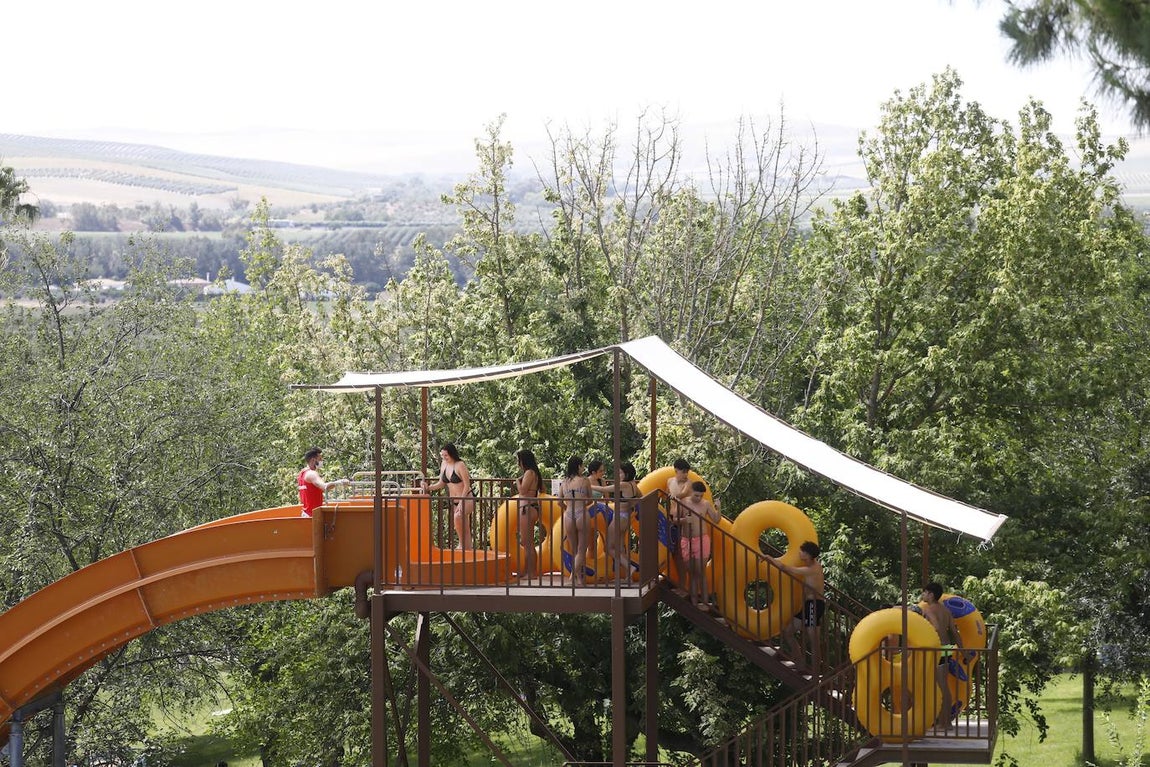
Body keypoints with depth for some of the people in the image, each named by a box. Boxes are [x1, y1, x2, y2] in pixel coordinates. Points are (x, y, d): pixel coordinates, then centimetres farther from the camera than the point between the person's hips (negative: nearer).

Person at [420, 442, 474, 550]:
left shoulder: (460, 465, -17)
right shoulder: (444, 464, 4)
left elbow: (467, 485, -16)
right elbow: (441, 484, 12)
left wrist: (461, 502, -20)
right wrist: (428, 488, -5)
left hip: (467, 498, -8)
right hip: (454, 501, 8)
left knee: (457, 517, -33)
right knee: (465, 530, 8)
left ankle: (462, 544, -23)